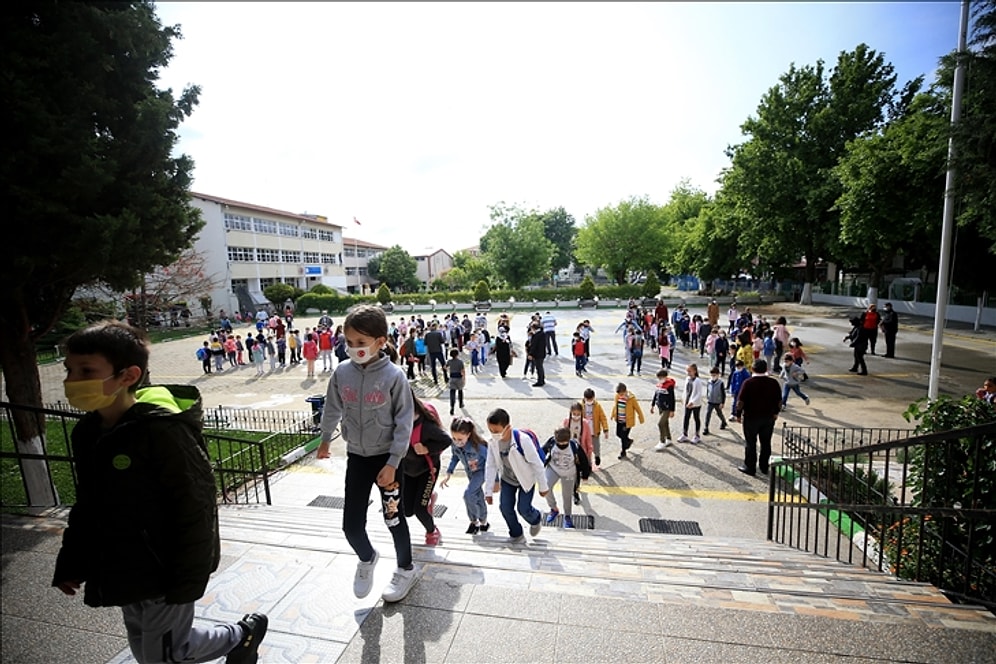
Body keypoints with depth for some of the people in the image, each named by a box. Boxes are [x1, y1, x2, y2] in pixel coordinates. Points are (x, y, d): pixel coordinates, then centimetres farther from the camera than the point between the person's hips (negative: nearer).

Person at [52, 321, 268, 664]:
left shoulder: (163, 431, -26)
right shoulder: (86, 432, 0)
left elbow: (195, 509, -23)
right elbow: (87, 506, 13)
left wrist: (187, 581, -19)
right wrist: (70, 563, 15)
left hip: (164, 574, -8)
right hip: (121, 574, 8)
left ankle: (243, 634, 30)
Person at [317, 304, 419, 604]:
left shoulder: (393, 376, -20)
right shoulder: (342, 372, -8)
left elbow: (404, 421, -15)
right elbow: (332, 409, 9)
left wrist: (392, 463, -16)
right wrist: (325, 440, 22)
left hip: (387, 457, -3)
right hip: (356, 456, 4)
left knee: (394, 518, 10)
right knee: (351, 524, 7)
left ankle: (406, 569, 37)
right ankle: (367, 559, 41)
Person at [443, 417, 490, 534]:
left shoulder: (477, 445, -39)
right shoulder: (454, 443, -25)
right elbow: (455, 457, -3)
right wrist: (448, 474, -7)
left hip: (481, 470, -5)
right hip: (469, 471, 5)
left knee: (468, 494, -18)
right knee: (478, 496, 19)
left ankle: (474, 521, 9)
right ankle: (483, 521, 41)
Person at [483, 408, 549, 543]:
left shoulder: (522, 440, -36)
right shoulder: (493, 443, -19)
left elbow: (537, 464, -24)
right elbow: (490, 466, -8)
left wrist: (543, 486, -15)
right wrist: (488, 491, -7)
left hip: (526, 479, -4)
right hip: (507, 479, 4)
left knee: (523, 508, -3)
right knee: (505, 507, 0)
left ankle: (536, 519, 33)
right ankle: (516, 535, 25)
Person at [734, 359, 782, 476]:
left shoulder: (748, 383, -15)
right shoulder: (774, 382, -4)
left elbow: (741, 401, -15)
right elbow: (779, 401, 4)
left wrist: (738, 414, -3)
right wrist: (775, 412, 19)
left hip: (751, 417, -4)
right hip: (768, 418, 4)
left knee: (751, 443, 7)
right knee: (766, 443, 15)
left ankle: (750, 467, 15)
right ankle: (764, 467, 27)